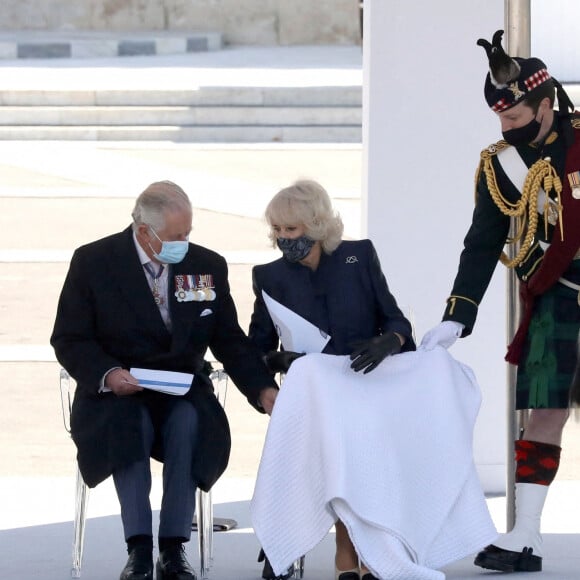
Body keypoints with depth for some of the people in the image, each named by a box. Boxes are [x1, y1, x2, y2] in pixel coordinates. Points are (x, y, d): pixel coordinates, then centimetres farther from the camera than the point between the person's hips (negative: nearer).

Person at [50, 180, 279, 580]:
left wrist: (263, 390, -8)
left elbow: (229, 340, 8)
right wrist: (107, 374, -22)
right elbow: (69, 340, -3)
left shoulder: (207, 266, 6)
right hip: (115, 393, -2)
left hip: (182, 391, 2)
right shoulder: (92, 262, -3)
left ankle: (174, 548, -31)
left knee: (190, 422, -33)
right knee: (129, 423, -36)